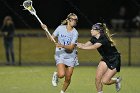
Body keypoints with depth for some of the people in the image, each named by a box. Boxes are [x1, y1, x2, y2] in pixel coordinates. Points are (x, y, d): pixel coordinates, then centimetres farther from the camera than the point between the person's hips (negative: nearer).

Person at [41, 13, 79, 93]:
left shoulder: (75, 33, -10)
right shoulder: (60, 28, -6)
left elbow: (71, 47, -16)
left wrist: (62, 46, -33)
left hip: (71, 56, 1)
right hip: (60, 55, -1)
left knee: (68, 78, 2)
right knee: (61, 74, -23)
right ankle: (56, 75, 12)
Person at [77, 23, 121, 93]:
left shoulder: (103, 39, -29)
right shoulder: (94, 38, -3)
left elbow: (94, 47, -43)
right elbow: (85, 45, -8)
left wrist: (82, 47, -48)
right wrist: (76, 43, -23)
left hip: (114, 61, -7)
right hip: (105, 59, 7)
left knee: (104, 81, -8)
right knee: (97, 78, -9)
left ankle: (117, 80, 20)